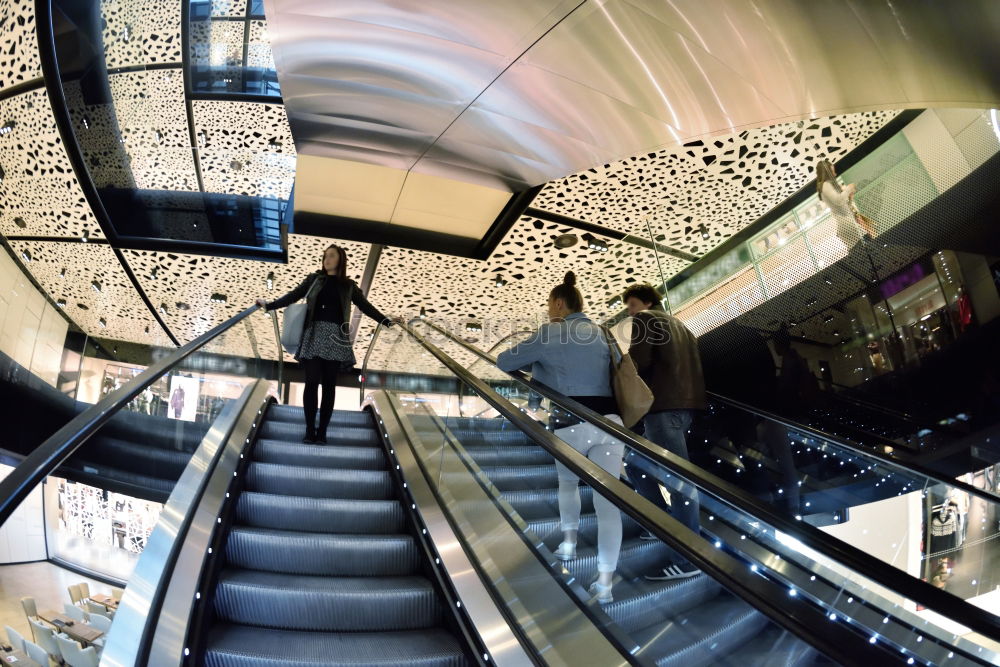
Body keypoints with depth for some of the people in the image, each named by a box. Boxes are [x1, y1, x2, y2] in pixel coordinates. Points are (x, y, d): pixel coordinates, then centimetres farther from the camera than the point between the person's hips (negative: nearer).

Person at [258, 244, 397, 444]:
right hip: (314, 335, 0)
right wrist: (269, 305, -1)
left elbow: (366, 306, 13)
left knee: (329, 385, 0)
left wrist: (387, 321, 7)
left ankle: (322, 431, 3)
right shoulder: (313, 279, 12)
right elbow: (293, 296, 9)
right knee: (311, 382, -5)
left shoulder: (348, 285, 12)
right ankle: (309, 430, -1)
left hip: (335, 337, 0)